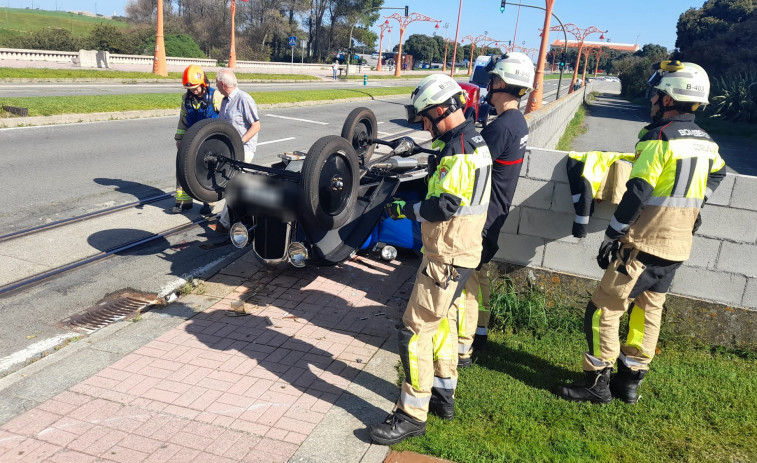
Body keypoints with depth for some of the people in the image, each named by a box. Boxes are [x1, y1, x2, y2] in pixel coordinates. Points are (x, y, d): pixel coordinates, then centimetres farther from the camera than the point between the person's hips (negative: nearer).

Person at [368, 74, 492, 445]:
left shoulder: (459, 149, -21)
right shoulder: (472, 141, 11)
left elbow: (445, 206, -27)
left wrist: (406, 210, -15)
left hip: (447, 258, -11)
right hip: (458, 252, 11)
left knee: (415, 330, -5)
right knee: (441, 319, 22)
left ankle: (412, 415, 6)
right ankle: (444, 394, 36)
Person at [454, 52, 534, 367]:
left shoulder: (502, 126, -23)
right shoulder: (518, 122, 9)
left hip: (480, 218, -10)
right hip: (494, 214, 10)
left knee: (465, 279, -1)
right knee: (479, 274, 22)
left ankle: (461, 349, 9)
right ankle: (479, 331, 37)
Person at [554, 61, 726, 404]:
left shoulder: (659, 139, -17)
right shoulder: (706, 143, 9)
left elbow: (637, 193, -20)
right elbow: (716, 175, 28)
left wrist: (611, 237, -13)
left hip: (643, 245, -8)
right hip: (677, 247, 8)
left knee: (604, 309, 0)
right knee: (649, 310, 16)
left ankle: (597, 383, 6)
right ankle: (631, 380, 25)